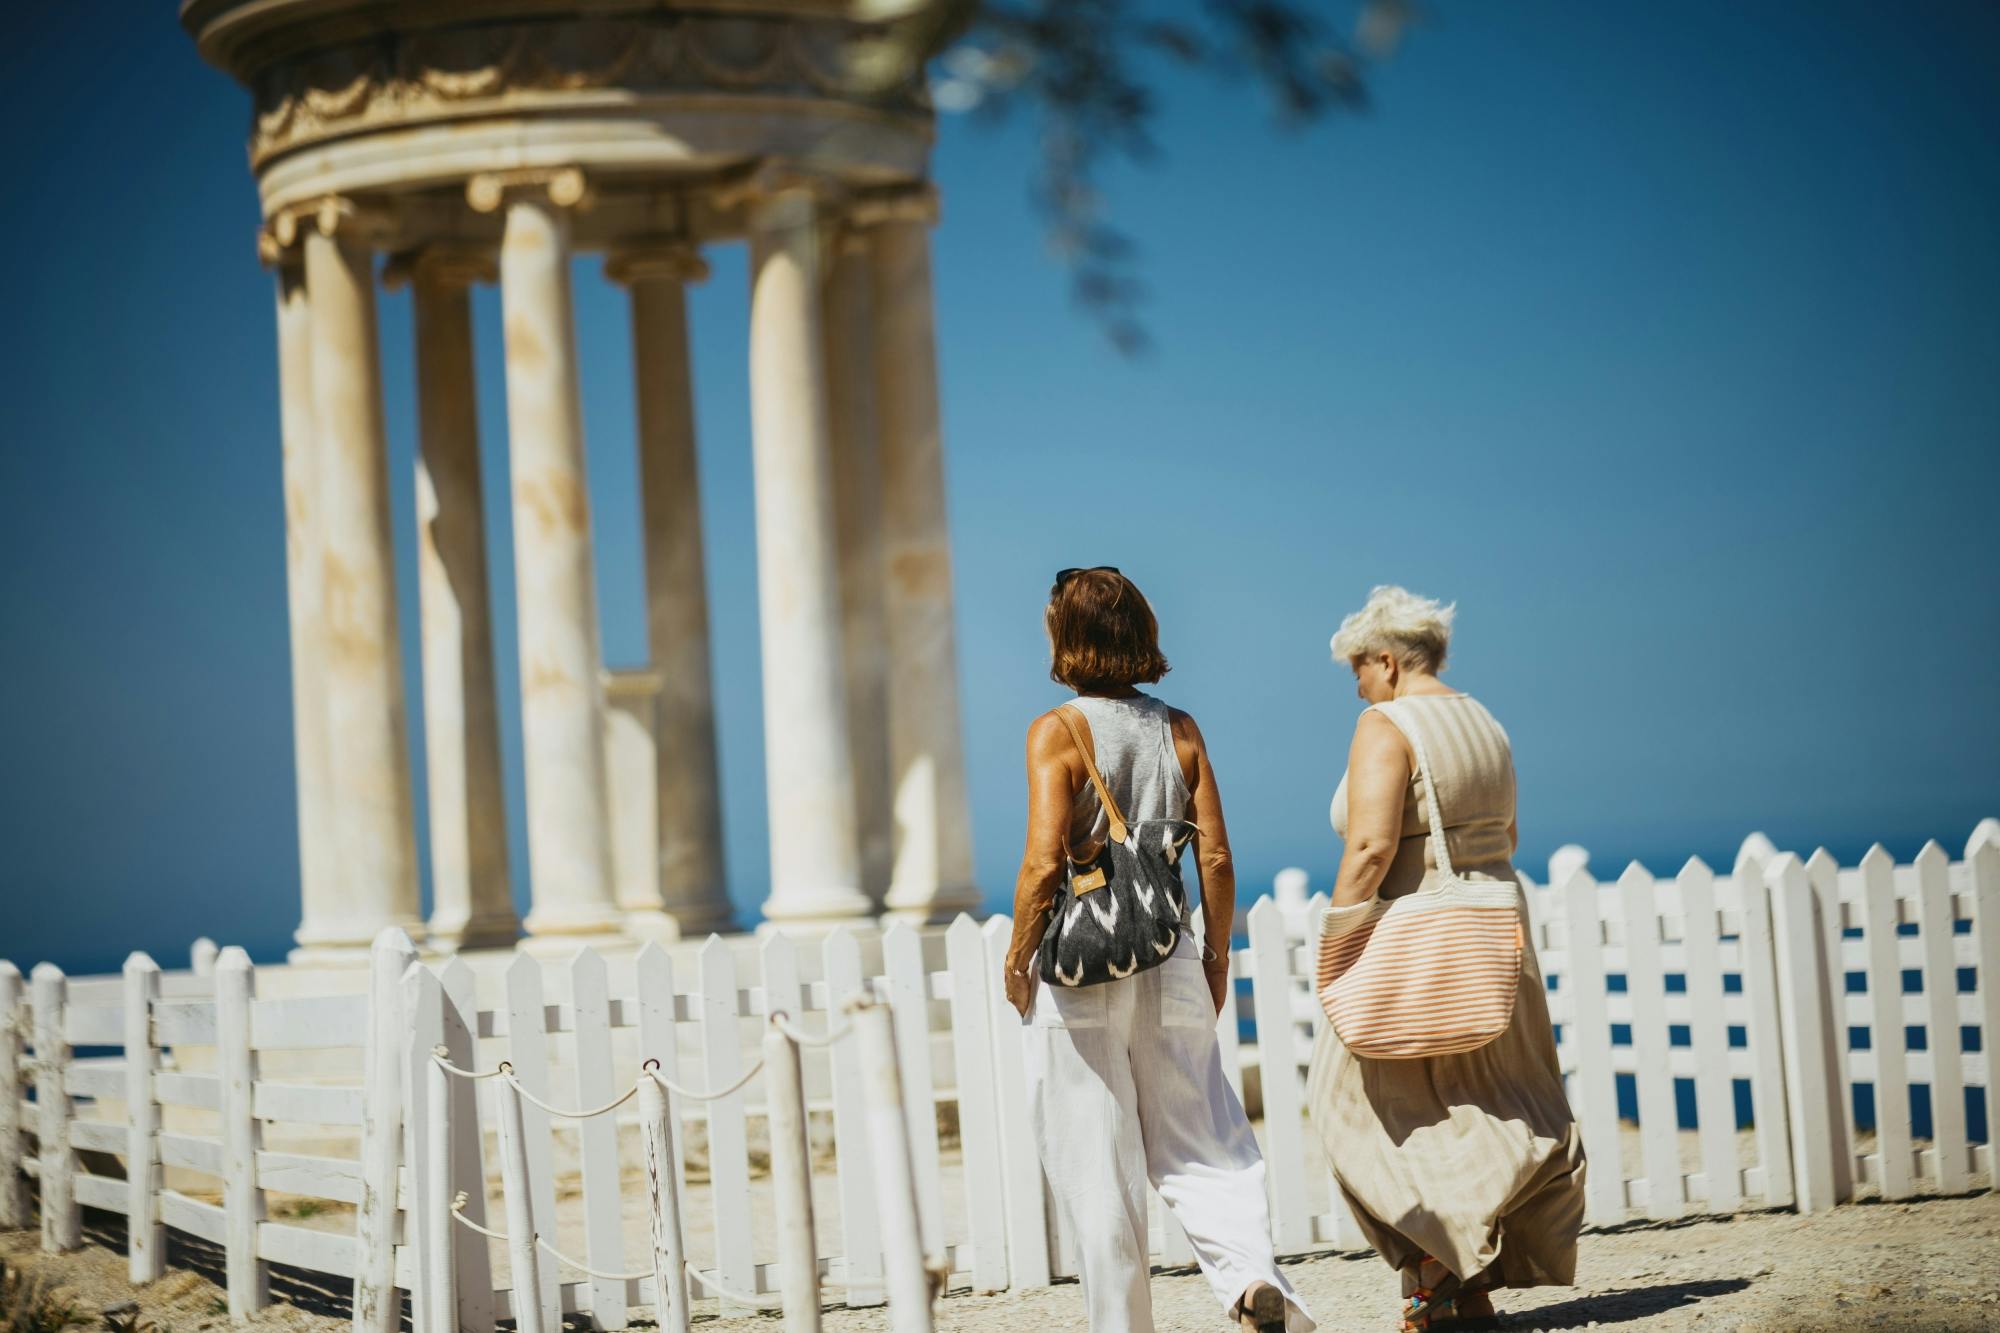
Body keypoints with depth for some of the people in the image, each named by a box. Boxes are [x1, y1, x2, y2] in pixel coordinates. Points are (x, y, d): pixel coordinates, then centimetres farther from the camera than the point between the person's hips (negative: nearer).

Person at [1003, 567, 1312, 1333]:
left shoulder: (1058, 732, -9)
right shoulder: (1179, 731, 3)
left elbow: (1045, 861, -17)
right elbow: (1216, 859, 2)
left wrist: (1017, 958, -4)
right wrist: (1216, 956, 13)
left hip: (1078, 973, -4)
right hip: (1169, 968, 4)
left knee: (1095, 1167, 5)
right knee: (1197, 1147, 9)